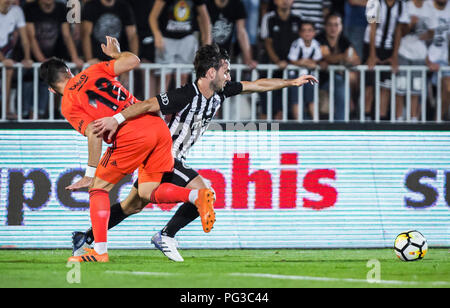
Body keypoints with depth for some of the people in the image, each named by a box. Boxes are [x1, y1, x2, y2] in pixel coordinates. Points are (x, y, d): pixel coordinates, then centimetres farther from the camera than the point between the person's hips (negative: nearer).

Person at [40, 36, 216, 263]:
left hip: (131, 137, -6)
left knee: (99, 187, 10)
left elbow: (94, 133, -8)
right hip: (158, 126, 6)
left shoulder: (68, 105, 5)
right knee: (147, 192, 15)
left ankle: (100, 251, 1)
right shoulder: (93, 72, 19)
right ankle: (197, 196, -10)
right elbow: (132, 61, 11)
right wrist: (115, 53, 34)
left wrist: (90, 174, -4)